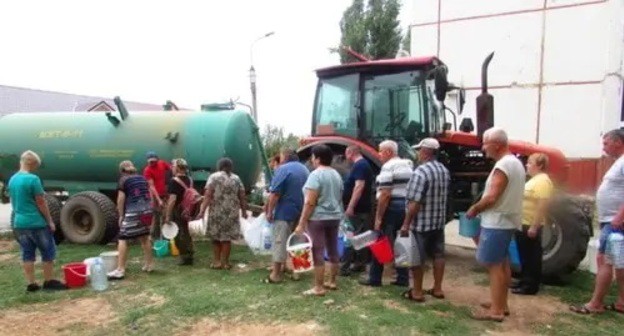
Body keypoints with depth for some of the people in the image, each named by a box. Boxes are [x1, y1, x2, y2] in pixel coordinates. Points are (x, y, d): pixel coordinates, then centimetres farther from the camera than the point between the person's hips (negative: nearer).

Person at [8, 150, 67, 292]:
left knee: (27, 254, 11)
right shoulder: (33, 179, -16)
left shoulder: (12, 180, 8)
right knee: (48, 252, 5)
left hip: (19, 223, 8)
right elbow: (41, 202, -15)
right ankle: (49, 281, 11)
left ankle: (31, 284, 15)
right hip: (36, 222, -7)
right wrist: (50, 221, -8)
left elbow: (13, 201, 16)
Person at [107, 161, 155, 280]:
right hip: (147, 209, 6)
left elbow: (121, 199, -6)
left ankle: (120, 270, -7)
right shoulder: (142, 178, 17)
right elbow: (149, 195, 18)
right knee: (144, 237, 17)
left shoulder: (123, 180, 0)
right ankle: (149, 264, 23)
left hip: (133, 212, -6)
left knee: (123, 239, -3)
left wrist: (121, 215, 1)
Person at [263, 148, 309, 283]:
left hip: (284, 211, -8)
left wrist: (270, 211, -11)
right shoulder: (305, 169, 13)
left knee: (280, 241, -4)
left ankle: (276, 274, -3)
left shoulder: (283, 169, -12)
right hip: (300, 211, 8)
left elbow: (275, 193, -17)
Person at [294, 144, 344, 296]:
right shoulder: (336, 175, 11)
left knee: (318, 253, -3)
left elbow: (310, 202, -20)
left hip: (318, 218, -8)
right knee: (333, 250, 14)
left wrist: (301, 223, -16)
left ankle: (318, 288, 1)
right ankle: (332, 282, 24)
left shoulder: (316, 175, -15)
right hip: (335, 217, 8)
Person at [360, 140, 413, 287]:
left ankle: (374, 278, 9)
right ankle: (403, 278, 16)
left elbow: (385, 194, -20)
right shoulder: (408, 166, 14)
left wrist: (378, 217, -19)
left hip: (392, 208, -8)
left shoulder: (388, 167, -14)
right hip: (406, 208, 8)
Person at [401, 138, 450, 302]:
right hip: (439, 221, 8)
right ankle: (437, 289, 23)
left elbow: (414, 202, -23)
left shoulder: (420, 172, -20)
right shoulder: (445, 171, 7)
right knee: (438, 255, 14)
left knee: (417, 257, 2)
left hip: (421, 223, -8)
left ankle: (417, 292, 10)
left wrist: (406, 223, -17)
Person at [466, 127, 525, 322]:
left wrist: (474, 208, -9)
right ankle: (502, 304, 28)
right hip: (508, 221, 10)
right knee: (502, 263, 17)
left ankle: (496, 311, 2)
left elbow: (491, 197, -25)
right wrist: (481, 208, 15)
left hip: (497, 223, -10)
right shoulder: (515, 163, 12)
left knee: (494, 265, -4)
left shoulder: (503, 165, -21)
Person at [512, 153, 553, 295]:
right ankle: (524, 282, 26)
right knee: (524, 256, 16)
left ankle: (531, 286, 9)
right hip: (523, 224, 10)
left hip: (531, 226, -10)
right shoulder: (534, 179, 15)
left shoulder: (542, 181, -17)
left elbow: (542, 206, -24)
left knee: (532, 257, 0)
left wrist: (534, 227, -25)